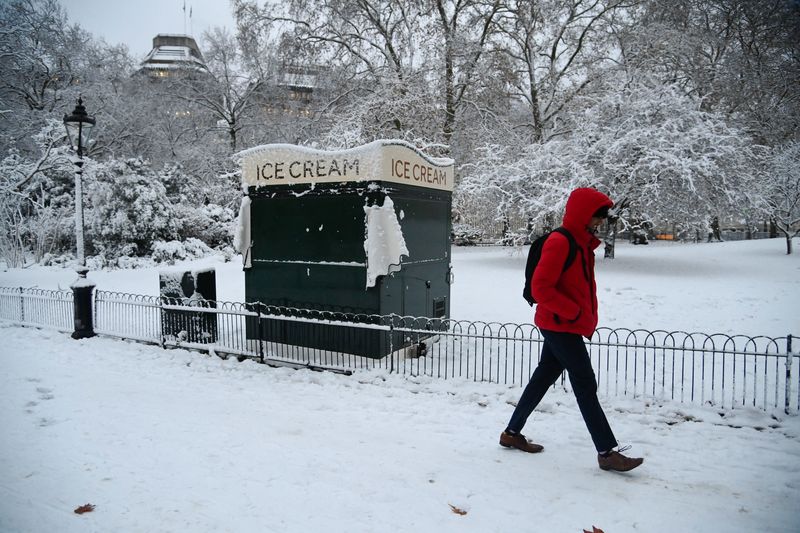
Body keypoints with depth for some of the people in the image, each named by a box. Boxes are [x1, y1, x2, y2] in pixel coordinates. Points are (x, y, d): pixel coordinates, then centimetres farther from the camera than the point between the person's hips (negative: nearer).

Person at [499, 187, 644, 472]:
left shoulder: (583, 242, 13)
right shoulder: (559, 242, -18)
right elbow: (540, 287, -23)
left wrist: (589, 317, 10)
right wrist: (574, 312, -19)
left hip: (562, 326, 10)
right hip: (561, 326, -10)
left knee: (543, 378, 15)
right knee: (586, 387, -4)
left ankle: (512, 433, 26)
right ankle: (607, 452, 4)